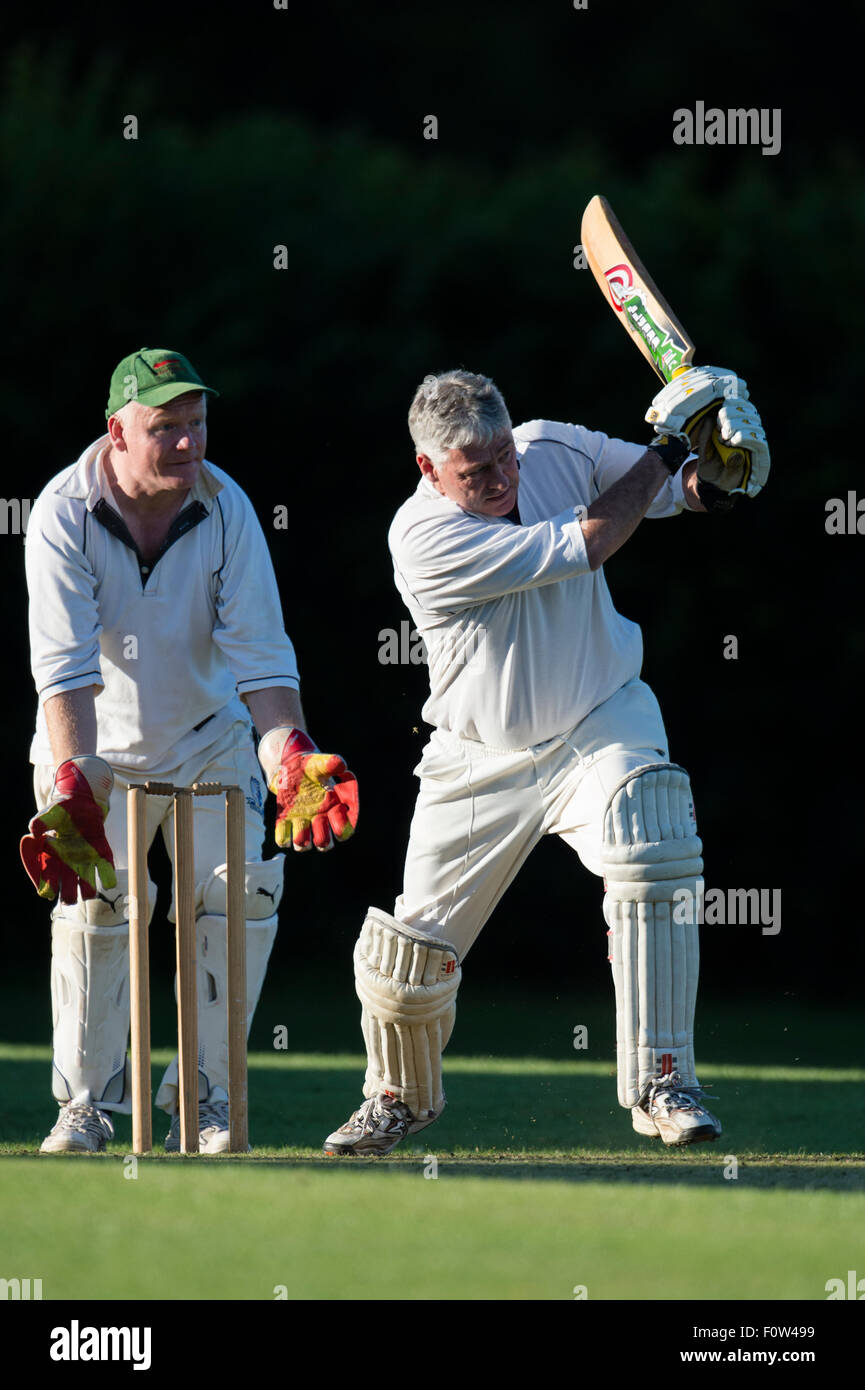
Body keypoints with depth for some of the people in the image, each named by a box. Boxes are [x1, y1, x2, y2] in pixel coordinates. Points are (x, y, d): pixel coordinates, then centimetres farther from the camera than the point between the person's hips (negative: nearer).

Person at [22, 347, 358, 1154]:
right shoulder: (65, 514, -23)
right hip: (98, 747, -2)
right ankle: (88, 1103, 0)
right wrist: (73, 783, -44)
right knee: (94, 903, -15)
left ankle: (203, 1100, 0)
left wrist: (289, 754, -37)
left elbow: (261, 654, -20)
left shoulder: (225, 509, -17)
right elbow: (65, 664, -31)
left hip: (210, 739, 2)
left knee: (245, 889, -11)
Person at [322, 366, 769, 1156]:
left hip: (601, 726, 2)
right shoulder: (424, 537, -24)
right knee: (412, 948, 2)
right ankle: (402, 1097, 34)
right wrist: (669, 446, -18)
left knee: (653, 859, -28)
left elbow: (657, 488, 7)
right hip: (482, 759, -2)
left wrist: (703, 482, -18)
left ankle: (661, 1085, -23)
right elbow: (587, 543, -26)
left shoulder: (553, 450, -8)